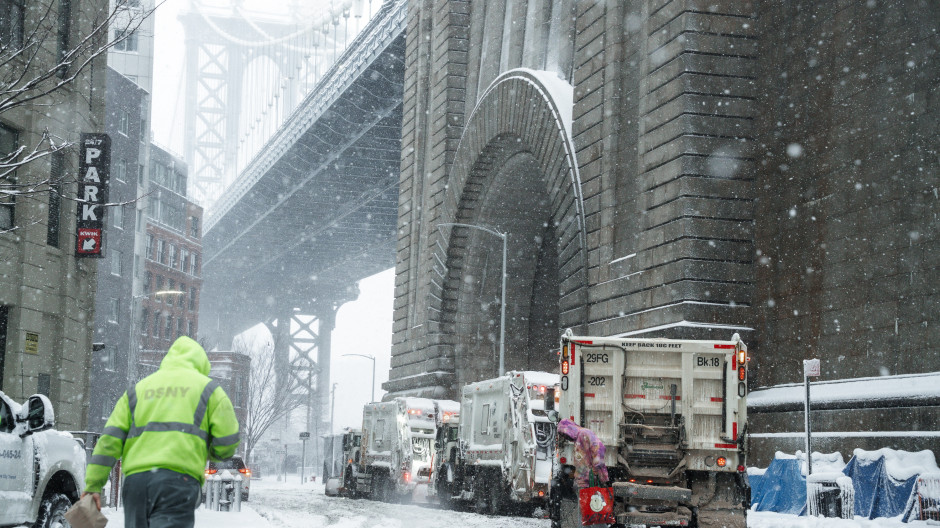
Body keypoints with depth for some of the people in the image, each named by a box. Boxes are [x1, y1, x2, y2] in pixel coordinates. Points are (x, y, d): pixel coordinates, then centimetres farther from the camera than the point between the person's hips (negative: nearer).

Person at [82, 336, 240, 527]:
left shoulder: (137, 390, 23)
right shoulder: (208, 389, 13)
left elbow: (109, 440, 12)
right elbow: (227, 442, 5)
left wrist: (93, 485, 8)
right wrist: (203, 450, 27)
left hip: (136, 477, 4)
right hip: (178, 477, -4)